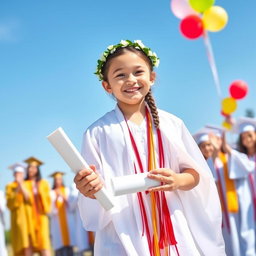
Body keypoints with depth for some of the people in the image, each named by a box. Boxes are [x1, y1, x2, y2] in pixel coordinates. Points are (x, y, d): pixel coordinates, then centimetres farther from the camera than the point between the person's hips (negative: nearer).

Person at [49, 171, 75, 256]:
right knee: (59, 246, -7)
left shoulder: (67, 190, 9)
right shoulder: (52, 193, 3)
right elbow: (51, 211, -4)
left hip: (68, 222, 2)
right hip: (57, 223, -2)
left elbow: (71, 207, 2)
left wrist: (63, 197, -10)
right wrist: (56, 198, -15)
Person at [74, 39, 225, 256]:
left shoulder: (171, 124, 4)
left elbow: (196, 173, 5)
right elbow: (93, 186, -5)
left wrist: (178, 181, -16)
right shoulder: (98, 132, -2)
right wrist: (91, 190, -27)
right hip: (125, 236, -2)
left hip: (174, 231, 2)